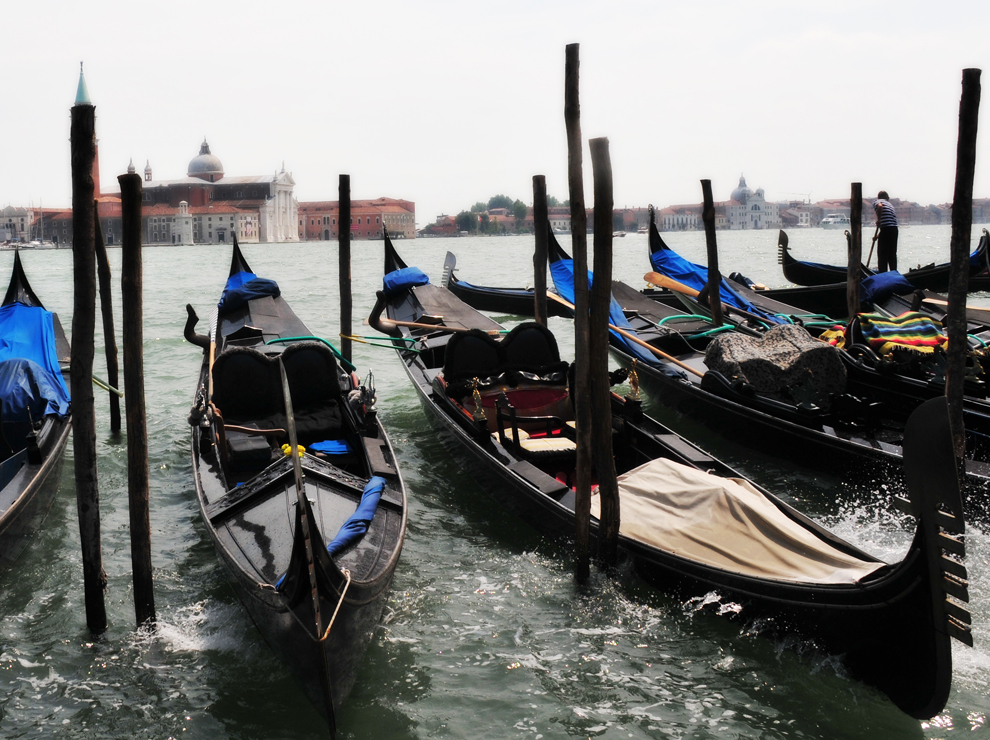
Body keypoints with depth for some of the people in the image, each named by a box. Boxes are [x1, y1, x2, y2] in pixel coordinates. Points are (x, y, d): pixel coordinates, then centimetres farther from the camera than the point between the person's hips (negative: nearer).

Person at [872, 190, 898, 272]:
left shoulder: (877, 202, 4)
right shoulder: (889, 204, 26)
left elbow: (880, 206, -24)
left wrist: (878, 219, -16)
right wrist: (877, 236, 29)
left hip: (886, 230, -7)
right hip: (895, 229, 7)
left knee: (882, 254, -2)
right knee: (892, 254, 14)